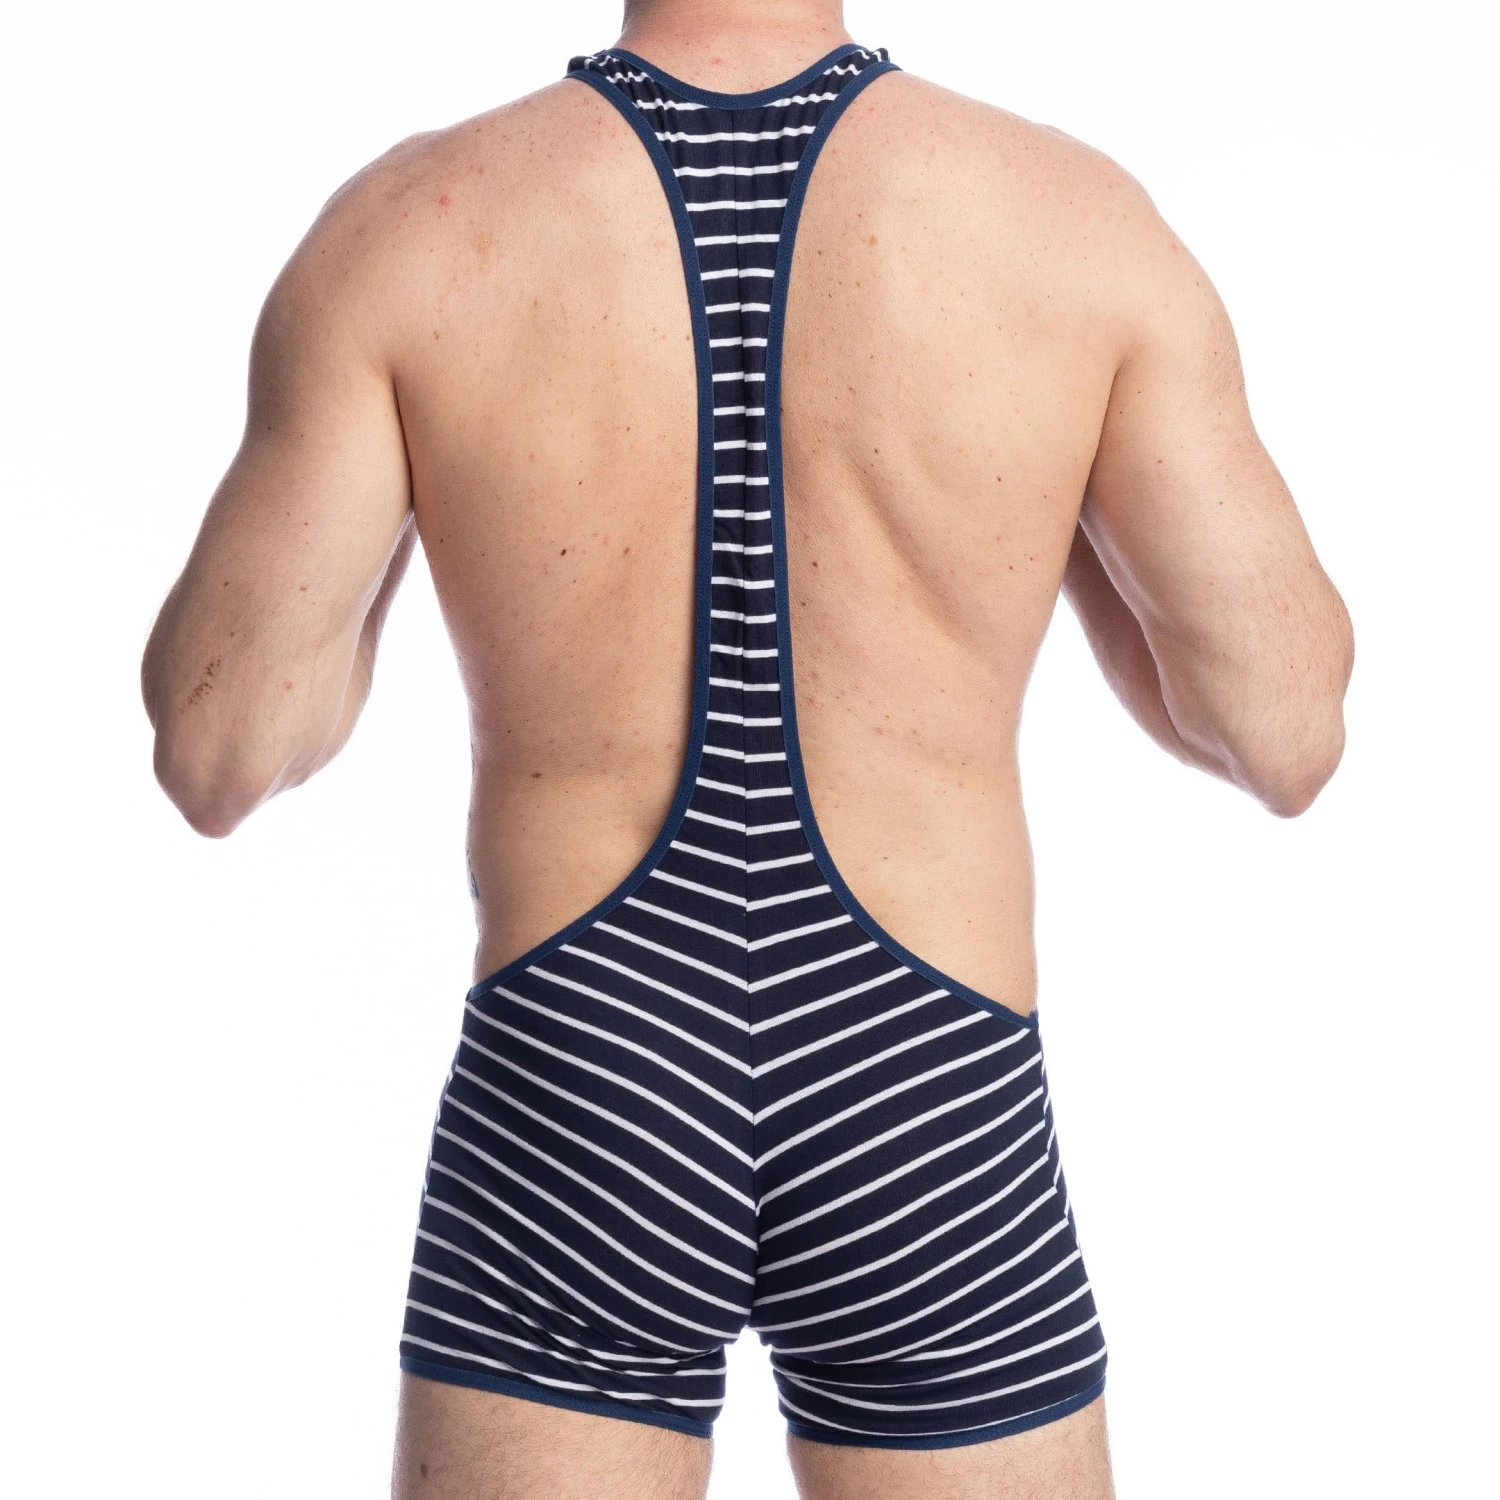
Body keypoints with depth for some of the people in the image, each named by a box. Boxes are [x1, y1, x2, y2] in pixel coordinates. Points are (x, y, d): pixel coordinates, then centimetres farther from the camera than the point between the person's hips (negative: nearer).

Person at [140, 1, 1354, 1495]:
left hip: (576, 1105, 1)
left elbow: (212, 751, -6)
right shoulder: (1073, 217, -7)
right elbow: (1285, 734, -3)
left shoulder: (410, 227, -7)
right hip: (918, 1125, 0)